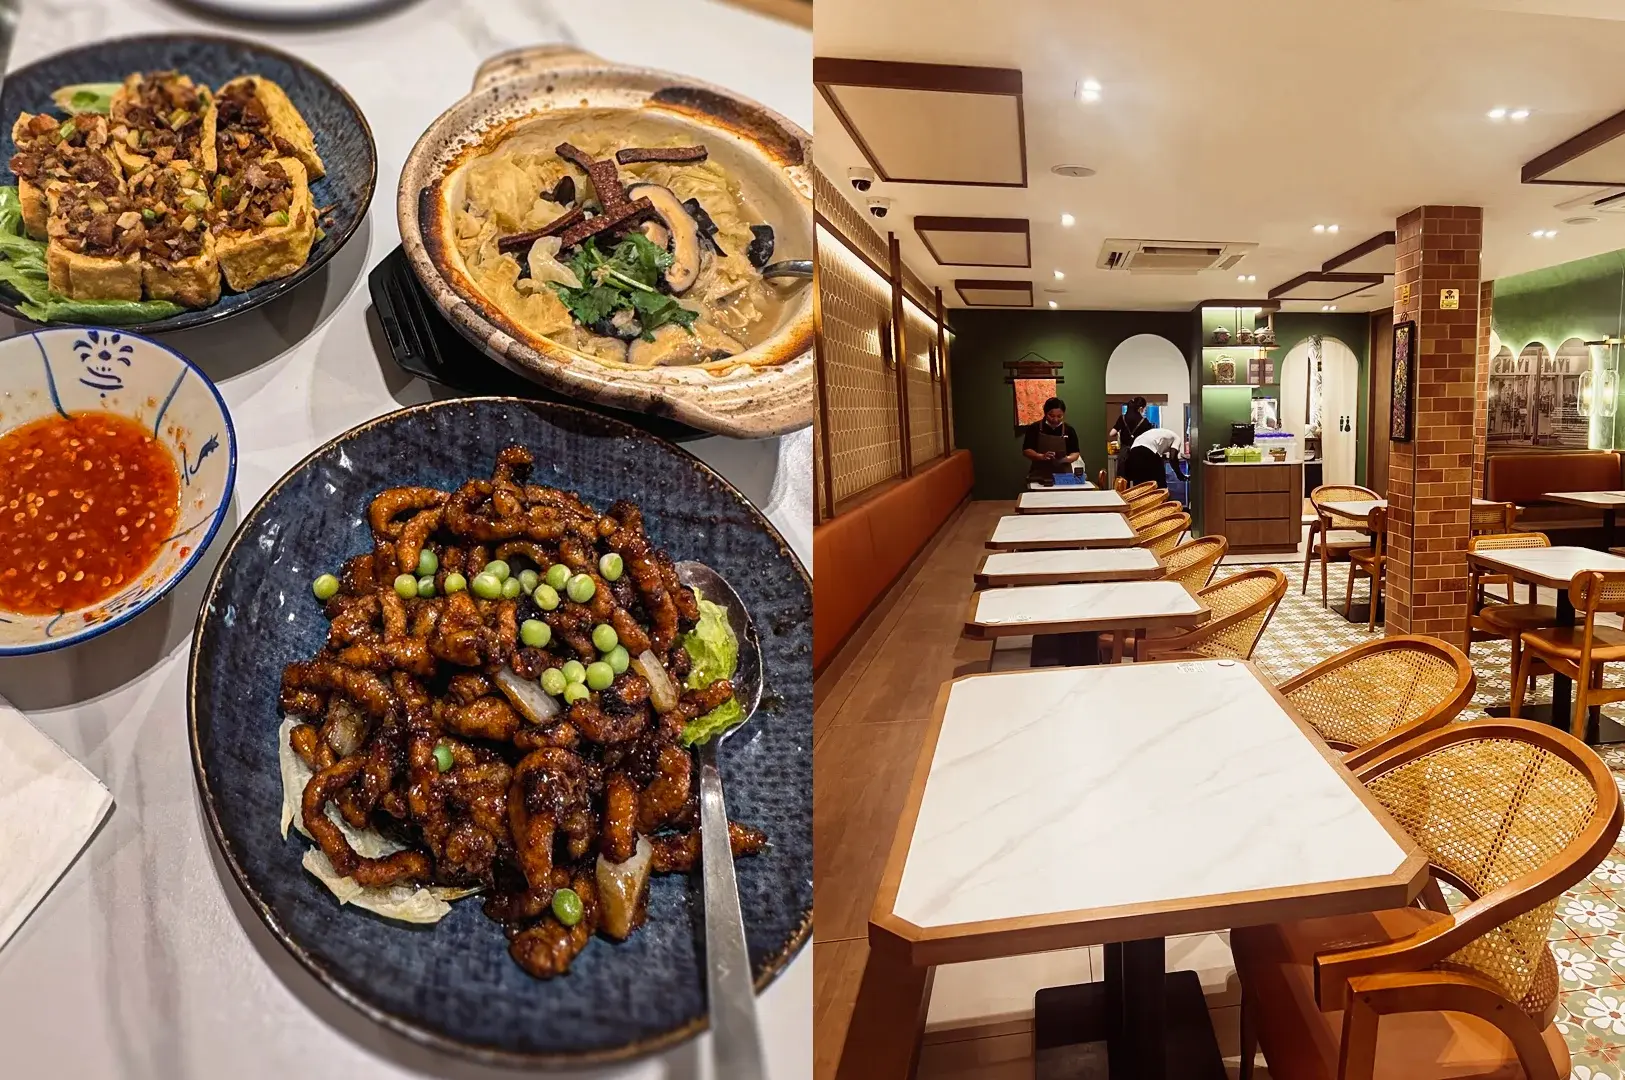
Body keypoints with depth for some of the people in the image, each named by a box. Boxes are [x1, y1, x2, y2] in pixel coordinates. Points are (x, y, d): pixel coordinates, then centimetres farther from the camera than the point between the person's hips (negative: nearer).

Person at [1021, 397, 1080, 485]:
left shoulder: (1069, 430, 4)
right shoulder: (1034, 428, -2)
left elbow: (1075, 453, 6)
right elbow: (1026, 450, -4)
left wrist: (1067, 458, -16)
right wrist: (1042, 456, -21)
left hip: (1063, 476, 1)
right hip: (1039, 477, -1)